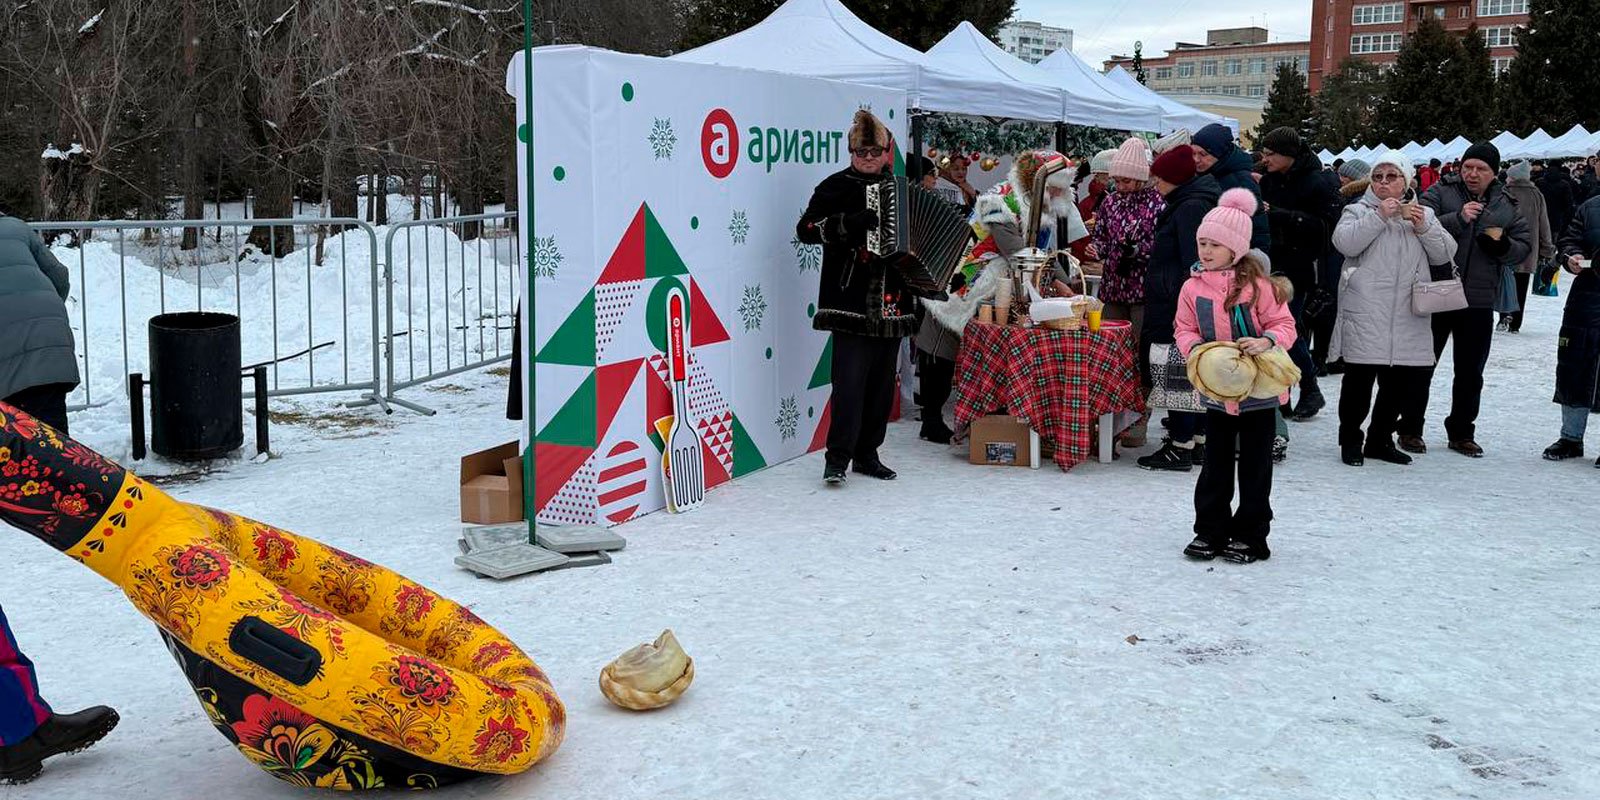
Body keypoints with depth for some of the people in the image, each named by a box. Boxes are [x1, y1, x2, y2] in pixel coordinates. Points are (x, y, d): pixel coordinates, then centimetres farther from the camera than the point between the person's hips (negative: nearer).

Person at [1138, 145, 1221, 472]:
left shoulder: (1191, 208, -14)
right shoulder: (1186, 204, 17)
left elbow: (1194, 264, -20)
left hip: (1177, 307, -11)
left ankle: (1181, 446, -2)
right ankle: (1198, 441, 21)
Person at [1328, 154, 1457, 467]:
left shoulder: (1423, 214, 18)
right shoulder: (1359, 210, 7)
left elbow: (1445, 254, 9)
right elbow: (1345, 243, -12)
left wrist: (1423, 227, -5)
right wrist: (1379, 216, -15)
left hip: (1407, 316, 4)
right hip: (1365, 312, -4)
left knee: (1404, 379, 8)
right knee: (1361, 377, -3)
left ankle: (1380, 440, 23)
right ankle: (1350, 440, 11)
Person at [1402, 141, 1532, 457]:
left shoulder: (1505, 206, 10)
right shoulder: (1440, 192, -1)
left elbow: (1525, 246, 11)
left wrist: (1502, 244, -9)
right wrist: (1458, 218, -25)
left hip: (1479, 302, 4)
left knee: (1470, 373, 11)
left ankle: (1461, 433, 23)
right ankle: (1410, 429, 15)